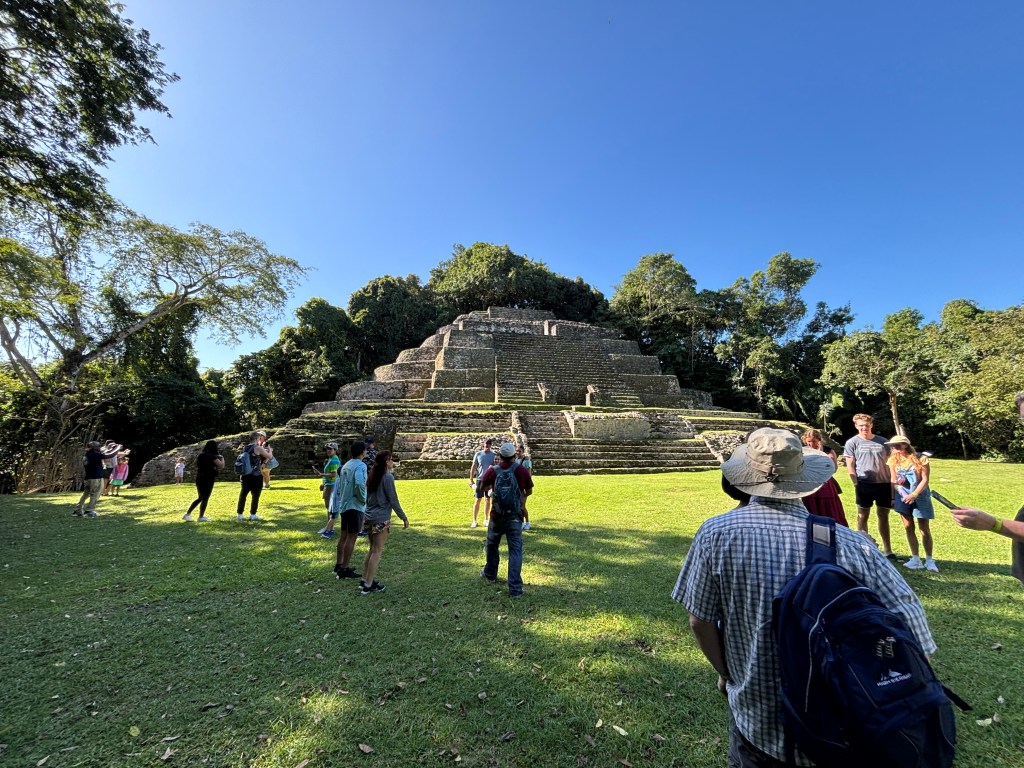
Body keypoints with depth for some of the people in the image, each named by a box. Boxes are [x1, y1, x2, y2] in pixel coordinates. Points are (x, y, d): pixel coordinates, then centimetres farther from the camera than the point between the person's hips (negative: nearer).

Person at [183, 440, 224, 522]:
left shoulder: (200, 455, 9)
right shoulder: (212, 456, -14)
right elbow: (221, 466, -21)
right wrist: (222, 458, -3)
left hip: (199, 479, 7)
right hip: (208, 480, -7)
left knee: (200, 498, 20)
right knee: (205, 498, 5)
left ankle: (187, 514, 19)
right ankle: (201, 517, 10)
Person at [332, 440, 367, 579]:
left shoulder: (346, 465, 11)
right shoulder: (360, 465, -15)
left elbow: (339, 486, 15)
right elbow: (359, 484, -30)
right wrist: (363, 499, -16)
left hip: (343, 505, 8)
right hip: (355, 506, -8)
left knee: (344, 536, 17)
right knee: (351, 537, -2)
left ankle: (339, 565, 26)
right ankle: (344, 569, 1)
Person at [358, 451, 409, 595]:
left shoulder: (372, 476, 10)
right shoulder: (388, 477, -14)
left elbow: (368, 498, 16)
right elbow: (393, 501, -13)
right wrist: (404, 518, -6)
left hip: (369, 517, 8)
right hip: (381, 519, -8)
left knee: (372, 549, 18)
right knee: (377, 551, 1)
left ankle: (364, 580, 22)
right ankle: (368, 585, 6)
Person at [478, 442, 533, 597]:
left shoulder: (492, 471, -10)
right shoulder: (522, 470, -11)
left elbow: (482, 488, 6)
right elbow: (529, 491, 3)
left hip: (497, 516, 1)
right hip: (515, 516, -1)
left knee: (492, 545, 24)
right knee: (515, 550, 3)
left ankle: (490, 574, 42)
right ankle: (515, 587, -1)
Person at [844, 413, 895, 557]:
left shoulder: (883, 441, 9)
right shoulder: (852, 442, -1)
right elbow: (850, 466, -3)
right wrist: (856, 484, -10)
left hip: (884, 483, 3)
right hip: (864, 484, -3)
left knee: (883, 516, 12)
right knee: (863, 516, 4)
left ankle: (887, 550, 21)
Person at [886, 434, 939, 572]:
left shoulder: (920, 459, -11)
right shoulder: (893, 460, 0)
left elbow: (925, 480, -13)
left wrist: (914, 495, -22)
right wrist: (892, 498, 6)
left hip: (920, 497, -3)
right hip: (903, 497, 3)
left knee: (925, 529, 1)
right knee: (908, 527, 5)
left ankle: (929, 560, 13)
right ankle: (916, 559, 13)